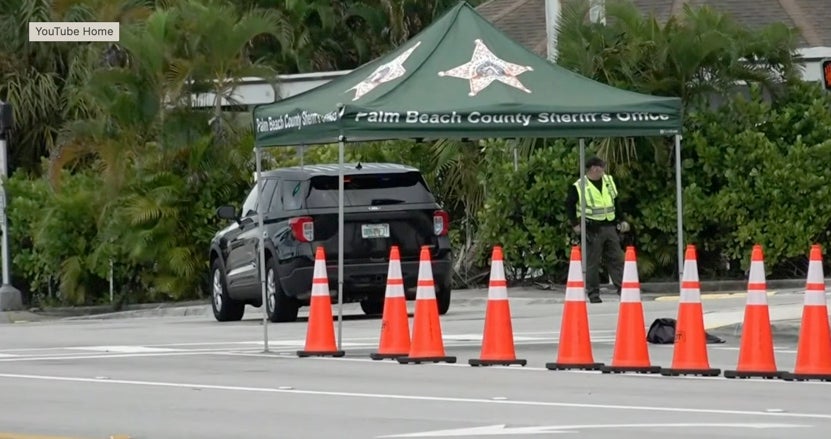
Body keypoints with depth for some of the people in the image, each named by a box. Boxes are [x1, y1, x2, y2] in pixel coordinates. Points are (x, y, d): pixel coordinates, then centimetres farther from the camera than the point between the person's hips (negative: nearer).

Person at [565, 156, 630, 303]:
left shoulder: (609, 181, 11)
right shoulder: (578, 187, -7)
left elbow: (616, 202, 20)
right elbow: (569, 205, -1)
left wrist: (620, 221, 15)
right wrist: (575, 224, -6)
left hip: (610, 227, 5)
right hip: (592, 229, -5)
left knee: (616, 258, 5)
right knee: (592, 262, -2)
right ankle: (593, 293, 4)